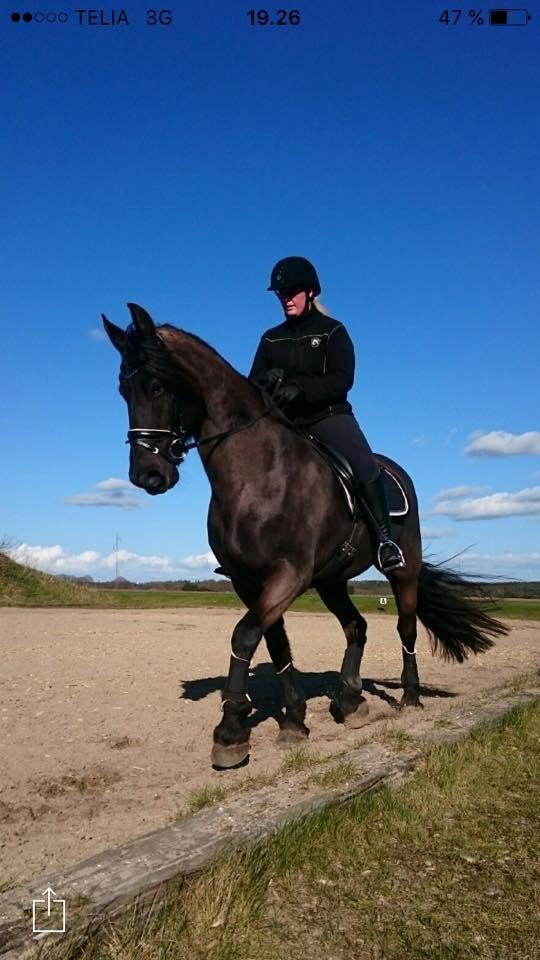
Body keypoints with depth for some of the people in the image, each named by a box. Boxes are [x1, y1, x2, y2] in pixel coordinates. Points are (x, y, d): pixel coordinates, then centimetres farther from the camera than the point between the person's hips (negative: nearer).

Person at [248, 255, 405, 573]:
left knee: (366, 466, -26)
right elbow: (254, 383, 7)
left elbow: (342, 380, -10)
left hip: (329, 416, -3)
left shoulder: (333, 331, 2)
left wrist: (300, 387, -25)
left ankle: (385, 539, -17)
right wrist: (270, 379, -17)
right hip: (284, 421, 4)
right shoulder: (271, 339, 13)